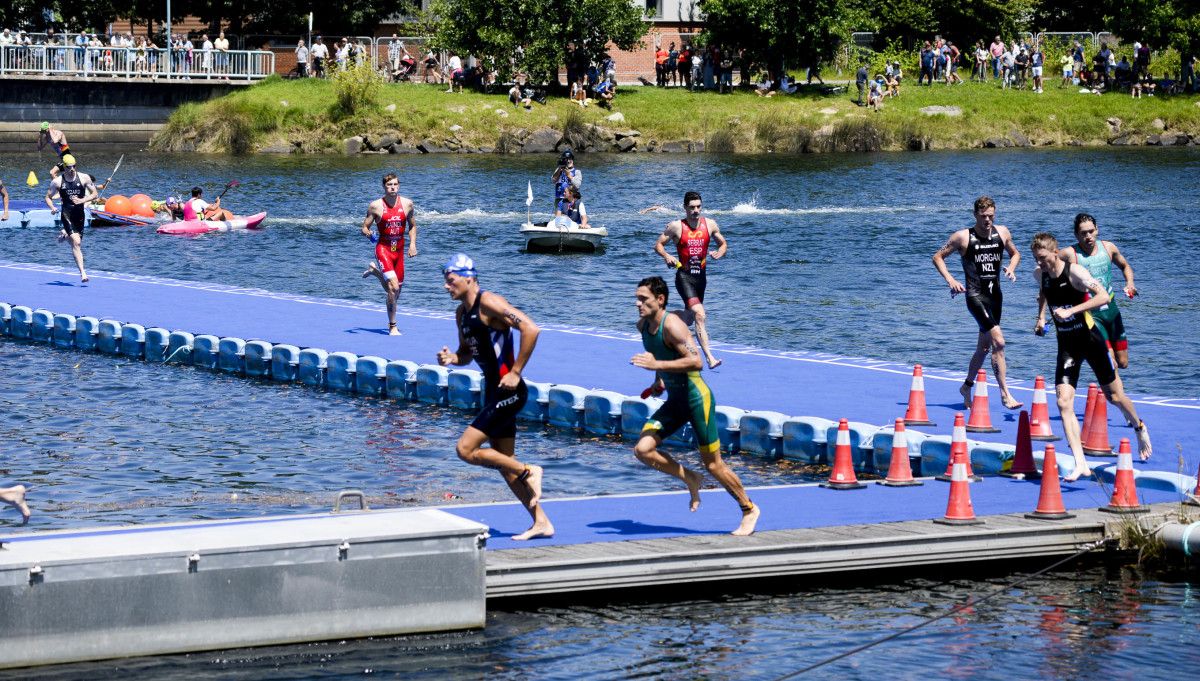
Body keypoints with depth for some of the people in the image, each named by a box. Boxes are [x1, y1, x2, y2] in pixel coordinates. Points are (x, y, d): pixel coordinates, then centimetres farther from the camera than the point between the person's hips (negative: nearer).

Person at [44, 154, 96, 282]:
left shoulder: (84, 178, -1)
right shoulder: (57, 182, -3)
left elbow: (95, 194, 4)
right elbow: (48, 197, 8)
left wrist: (82, 200, -13)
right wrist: (52, 208, -13)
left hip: (80, 214, 3)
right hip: (67, 214, -3)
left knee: (77, 242, 14)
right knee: (76, 243, -17)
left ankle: (64, 234, 48)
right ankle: (82, 272, -18)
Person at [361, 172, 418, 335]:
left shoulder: (407, 204, 2)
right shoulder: (376, 206, -7)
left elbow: (412, 226, 16)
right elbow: (364, 227, -1)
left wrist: (412, 244, 2)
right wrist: (367, 233, -24)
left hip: (399, 250, 5)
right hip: (383, 248, -4)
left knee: (395, 291, 14)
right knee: (393, 288, -19)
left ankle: (375, 270, 44)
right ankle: (392, 326, -7)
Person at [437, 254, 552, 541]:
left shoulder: (489, 303, -16)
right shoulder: (462, 313, 12)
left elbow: (530, 329, -24)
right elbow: (467, 353, 23)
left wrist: (516, 372, -21)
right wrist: (452, 358, 0)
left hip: (509, 390, -10)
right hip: (493, 391, 10)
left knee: (466, 449, -13)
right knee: (505, 463, 10)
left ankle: (529, 472, 0)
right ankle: (541, 523, 15)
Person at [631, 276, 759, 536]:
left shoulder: (672, 324, -21)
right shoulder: (643, 325, 4)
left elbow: (696, 361, -30)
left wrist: (657, 365, -32)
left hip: (697, 397, -8)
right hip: (674, 400, 8)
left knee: (713, 465, 0)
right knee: (642, 449, -7)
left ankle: (749, 510, 19)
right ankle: (690, 479, 14)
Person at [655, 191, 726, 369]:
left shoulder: (710, 225, 3)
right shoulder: (676, 226, -6)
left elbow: (723, 244, 13)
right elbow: (658, 244, 1)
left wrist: (720, 253, -10)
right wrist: (666, 256, -19)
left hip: (701, 275, 5)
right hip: (684, 276, -5)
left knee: (691, 315, 20)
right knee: (700, 315, -19)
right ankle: (710, 358, -24)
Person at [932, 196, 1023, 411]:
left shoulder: (1002, 233, 6)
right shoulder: (963, 237, -7)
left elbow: (1015, 253, 23)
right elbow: (937, 257, 2)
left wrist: (1011, 268, 2)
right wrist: (950, 280, -10)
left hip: (995, 294, 6)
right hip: (976, 295, -6)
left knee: (984, 346, 15)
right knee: (998, 341, -19)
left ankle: (967, 387, 35)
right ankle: (1005, 394, -17)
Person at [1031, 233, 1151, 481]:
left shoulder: (1074, 272, -21)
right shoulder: (1039, 274, -2)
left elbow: (1103, 296, -33)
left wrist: (1071, 310, -38)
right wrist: (1041, 316, 12)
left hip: (1090, 339, -4)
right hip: (1066, 345, 5)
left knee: (1114, 396, 11)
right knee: (1063, 403, -12)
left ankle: (1139, 428, 44)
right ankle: (1080, 464, -14)